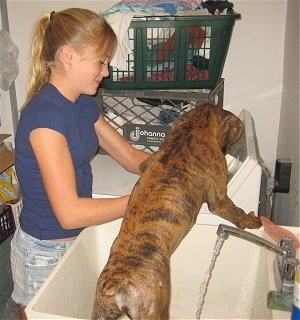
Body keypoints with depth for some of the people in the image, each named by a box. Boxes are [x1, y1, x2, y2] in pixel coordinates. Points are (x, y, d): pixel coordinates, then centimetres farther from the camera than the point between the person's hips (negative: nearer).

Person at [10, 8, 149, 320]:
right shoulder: (44, 115, -26)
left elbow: (130, 157, 4)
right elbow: (69, 212, -30)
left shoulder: (83, 104, 0)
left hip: (76, 241, 8)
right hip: (44, 253, -7)